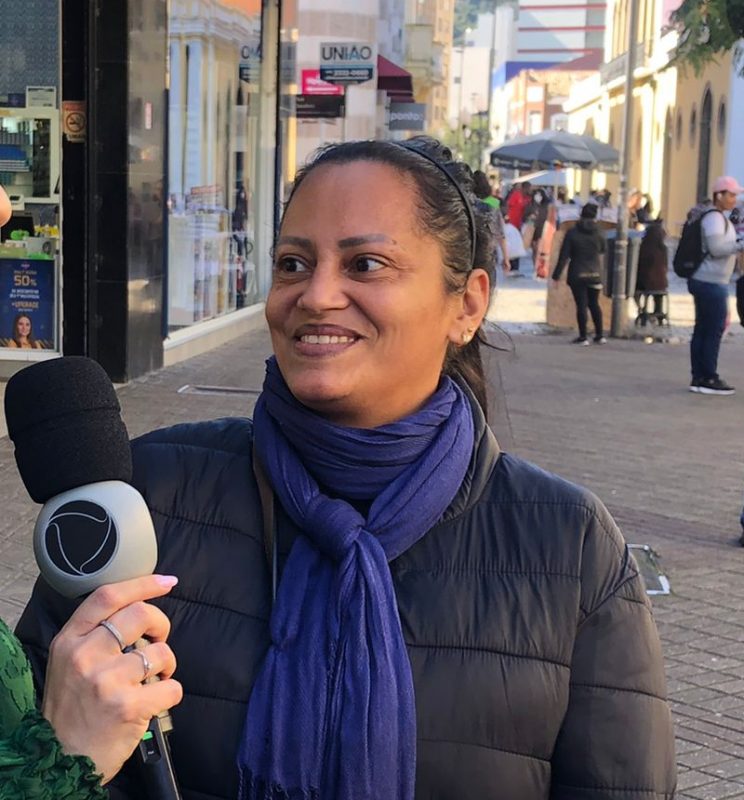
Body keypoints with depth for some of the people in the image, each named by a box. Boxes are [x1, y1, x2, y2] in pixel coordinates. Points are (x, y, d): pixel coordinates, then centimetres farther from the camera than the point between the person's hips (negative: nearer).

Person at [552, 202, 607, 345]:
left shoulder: (572, 233, -8)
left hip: (577, 275, -3)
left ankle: (583, 337, 0)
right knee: (594, 304, 15)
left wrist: (557, 275, -6)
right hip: (594, 274, 3)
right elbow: (603, 249, 17)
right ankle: (600, 335, 17)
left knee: (581, 305, 0)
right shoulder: (598, 234, -2)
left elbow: (563, 256, -9)